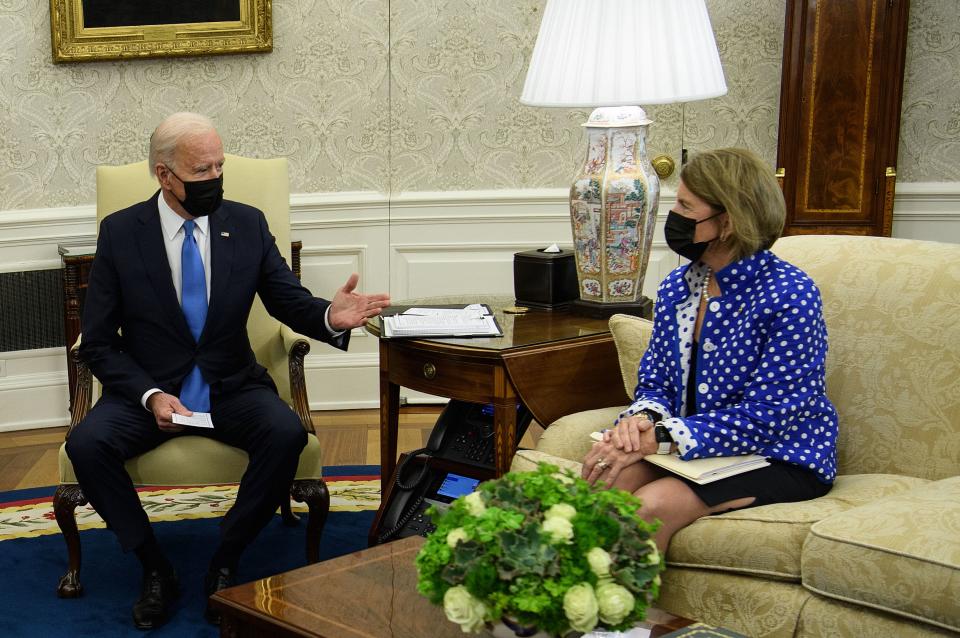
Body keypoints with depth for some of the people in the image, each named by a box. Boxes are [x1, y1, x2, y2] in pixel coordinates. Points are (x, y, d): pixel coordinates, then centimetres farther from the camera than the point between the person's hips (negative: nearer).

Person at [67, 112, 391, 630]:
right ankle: (155, 568, -6)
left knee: (286, 433, -28)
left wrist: (330, 317, -26)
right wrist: (150, 394, -19)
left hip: (230, 389, 1)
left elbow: (292, 303, -1)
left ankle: (224, 564, -8)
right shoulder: (119, 233, -4)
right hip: (147, 389, 0)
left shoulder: (248, 224, 0)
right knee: (86, 444, -27)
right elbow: (98, 342, -2)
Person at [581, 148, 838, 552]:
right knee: (609, 476, -24)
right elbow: (655, 384, 10)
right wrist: (640, 419, -15)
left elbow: (765, 418, -20)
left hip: (781, 459, -5)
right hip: (696, 449, 6)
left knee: (653, 504, -29)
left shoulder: (790, 296, -17)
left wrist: (659, 438, -26)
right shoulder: (677, 287, 5)